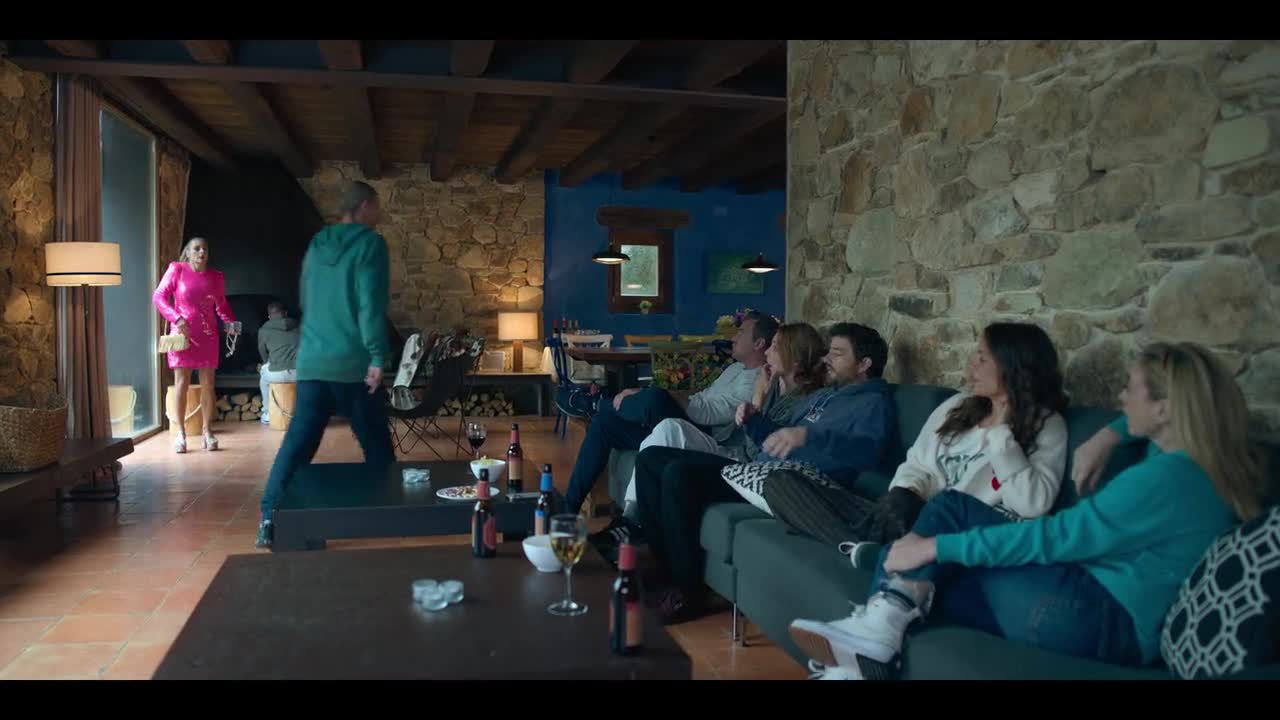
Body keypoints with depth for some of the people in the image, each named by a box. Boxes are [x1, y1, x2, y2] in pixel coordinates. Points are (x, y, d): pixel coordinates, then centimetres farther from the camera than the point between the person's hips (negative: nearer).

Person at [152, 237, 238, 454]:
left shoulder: (216, 277, 7)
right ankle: (181, 433, 6)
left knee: (208, 384, 3)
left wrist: (230, 322, 0)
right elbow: (158, 297, -4)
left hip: (208, 335, 2)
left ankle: (207, 431, 11)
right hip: (182, 333, -2)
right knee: (181, 382, -2)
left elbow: (222, 304, 18)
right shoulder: (176, 269, -1)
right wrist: (176, 318, -17)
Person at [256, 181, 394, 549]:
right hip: (353, 363, -6)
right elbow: (371, 304, -16)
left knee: (297, 443, 6)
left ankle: (270, 518, 2)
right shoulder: (370, 244, -5)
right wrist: (378, 355, -19)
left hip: (311, 361, 6)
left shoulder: (316, 246, 16)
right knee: (376, 446, 7)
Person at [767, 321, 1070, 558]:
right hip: (912, 521, 7)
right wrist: (903, 495, -8)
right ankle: (863, 547, -29)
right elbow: (916, 465, 14)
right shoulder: (957, 405, 17)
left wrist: (1000, 432, -11)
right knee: (782, 483, -10)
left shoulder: (1046, 425, 1)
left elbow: (1033, 505, -14)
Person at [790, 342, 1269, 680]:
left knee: (952, 509, -8)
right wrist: (1108, 436, 13)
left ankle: (883, 626, -12)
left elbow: (1054, 537, -23)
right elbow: (1142, 419, 34)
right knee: (920, 585, 0)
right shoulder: (1191, 462, 10)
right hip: (1103, 605, 10)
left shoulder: (1168, 479, -20)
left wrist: (935, 547, -20)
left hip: (1103, 621, -10)